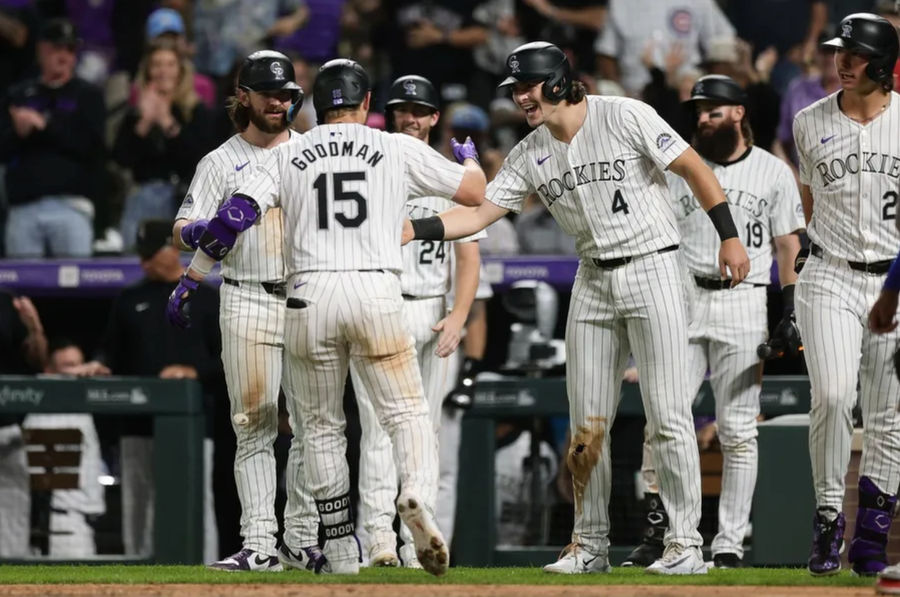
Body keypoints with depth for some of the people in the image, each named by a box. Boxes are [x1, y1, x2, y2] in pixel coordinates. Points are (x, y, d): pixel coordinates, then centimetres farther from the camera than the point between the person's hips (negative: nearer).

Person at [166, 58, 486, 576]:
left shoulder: (288, 156, 11)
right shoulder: (399, 150, 8)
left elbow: (235, 217, 1)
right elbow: (476, 192, 14)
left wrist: (190, 281, 6)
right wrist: (470, 157, 37)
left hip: (309, 297, 2)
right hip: (377, 293, -1)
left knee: (322, 427, 13)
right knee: (407, 412, 2)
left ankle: (342, 552, 13)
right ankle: (418, 494, -30)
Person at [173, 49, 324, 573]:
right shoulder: (221, 162, 6)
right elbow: (183, 230, -1)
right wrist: (198, 231, -25)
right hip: (248, 302, -2)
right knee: (255, 426, -4)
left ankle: (306, 543, 5)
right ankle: (260, 545, -5)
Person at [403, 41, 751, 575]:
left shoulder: (625, 118, -10)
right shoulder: (530, 155, 6)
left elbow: (694, 168, -8)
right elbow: (480, 213, 4)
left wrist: (729, 237, -12)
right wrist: (411, 230, -8)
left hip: (653, 268, -6)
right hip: (594, 283, 6)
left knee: (668, 415, -8)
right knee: (588, 423, 5)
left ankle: (686, 545, -4)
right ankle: (591, 547, 13)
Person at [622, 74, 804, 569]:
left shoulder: (773, 172, 6)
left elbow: (788, 245, 6)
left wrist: (791, 310, -3)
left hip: (743, 302, -2)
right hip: (683, 300, 2)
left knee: (738, 430, -2)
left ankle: (730, 543, 2)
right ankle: (658, 530, 0)